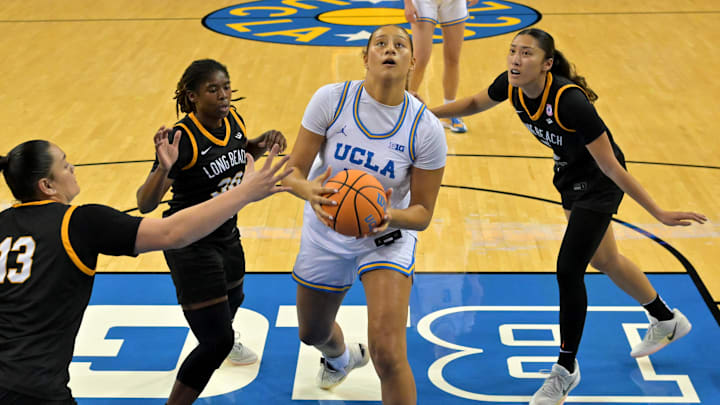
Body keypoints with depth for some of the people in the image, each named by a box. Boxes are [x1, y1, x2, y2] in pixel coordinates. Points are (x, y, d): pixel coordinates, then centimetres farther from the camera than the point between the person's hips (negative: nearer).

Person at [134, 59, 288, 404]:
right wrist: (164, 168, -50)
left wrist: (261, 143, -3)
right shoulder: (183, 138, -27)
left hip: (227, 235, 8)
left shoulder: (233, 120, -6)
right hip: (190, 245, -8)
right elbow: (145, 204, -32)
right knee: (214, 346, -10)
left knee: (233, 298, 36)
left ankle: (227, 337, 70)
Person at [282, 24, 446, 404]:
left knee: (388, 354, -20)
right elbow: (294, 169, -15)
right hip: (325, 233, 3)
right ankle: (341, 357, 63)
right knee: (312, 334, 24)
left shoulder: (426, 128, -20)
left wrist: (390, 216, -35)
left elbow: (422, 211, -12)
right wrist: (307, 190, -38)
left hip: (387, 238, -2)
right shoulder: (331, 99, -17)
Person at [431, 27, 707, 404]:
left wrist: (659, 213, -27)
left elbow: (611, 166, -31)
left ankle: (566, 369, 11)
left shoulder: (570, 101, -37)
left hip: (600, 183, -8)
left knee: (568, 270, -10)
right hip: (570, 175, 8)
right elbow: (475, 103, 6)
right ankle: (667, 320, 48)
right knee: (604, 261, 22)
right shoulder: (511, 86, -18)